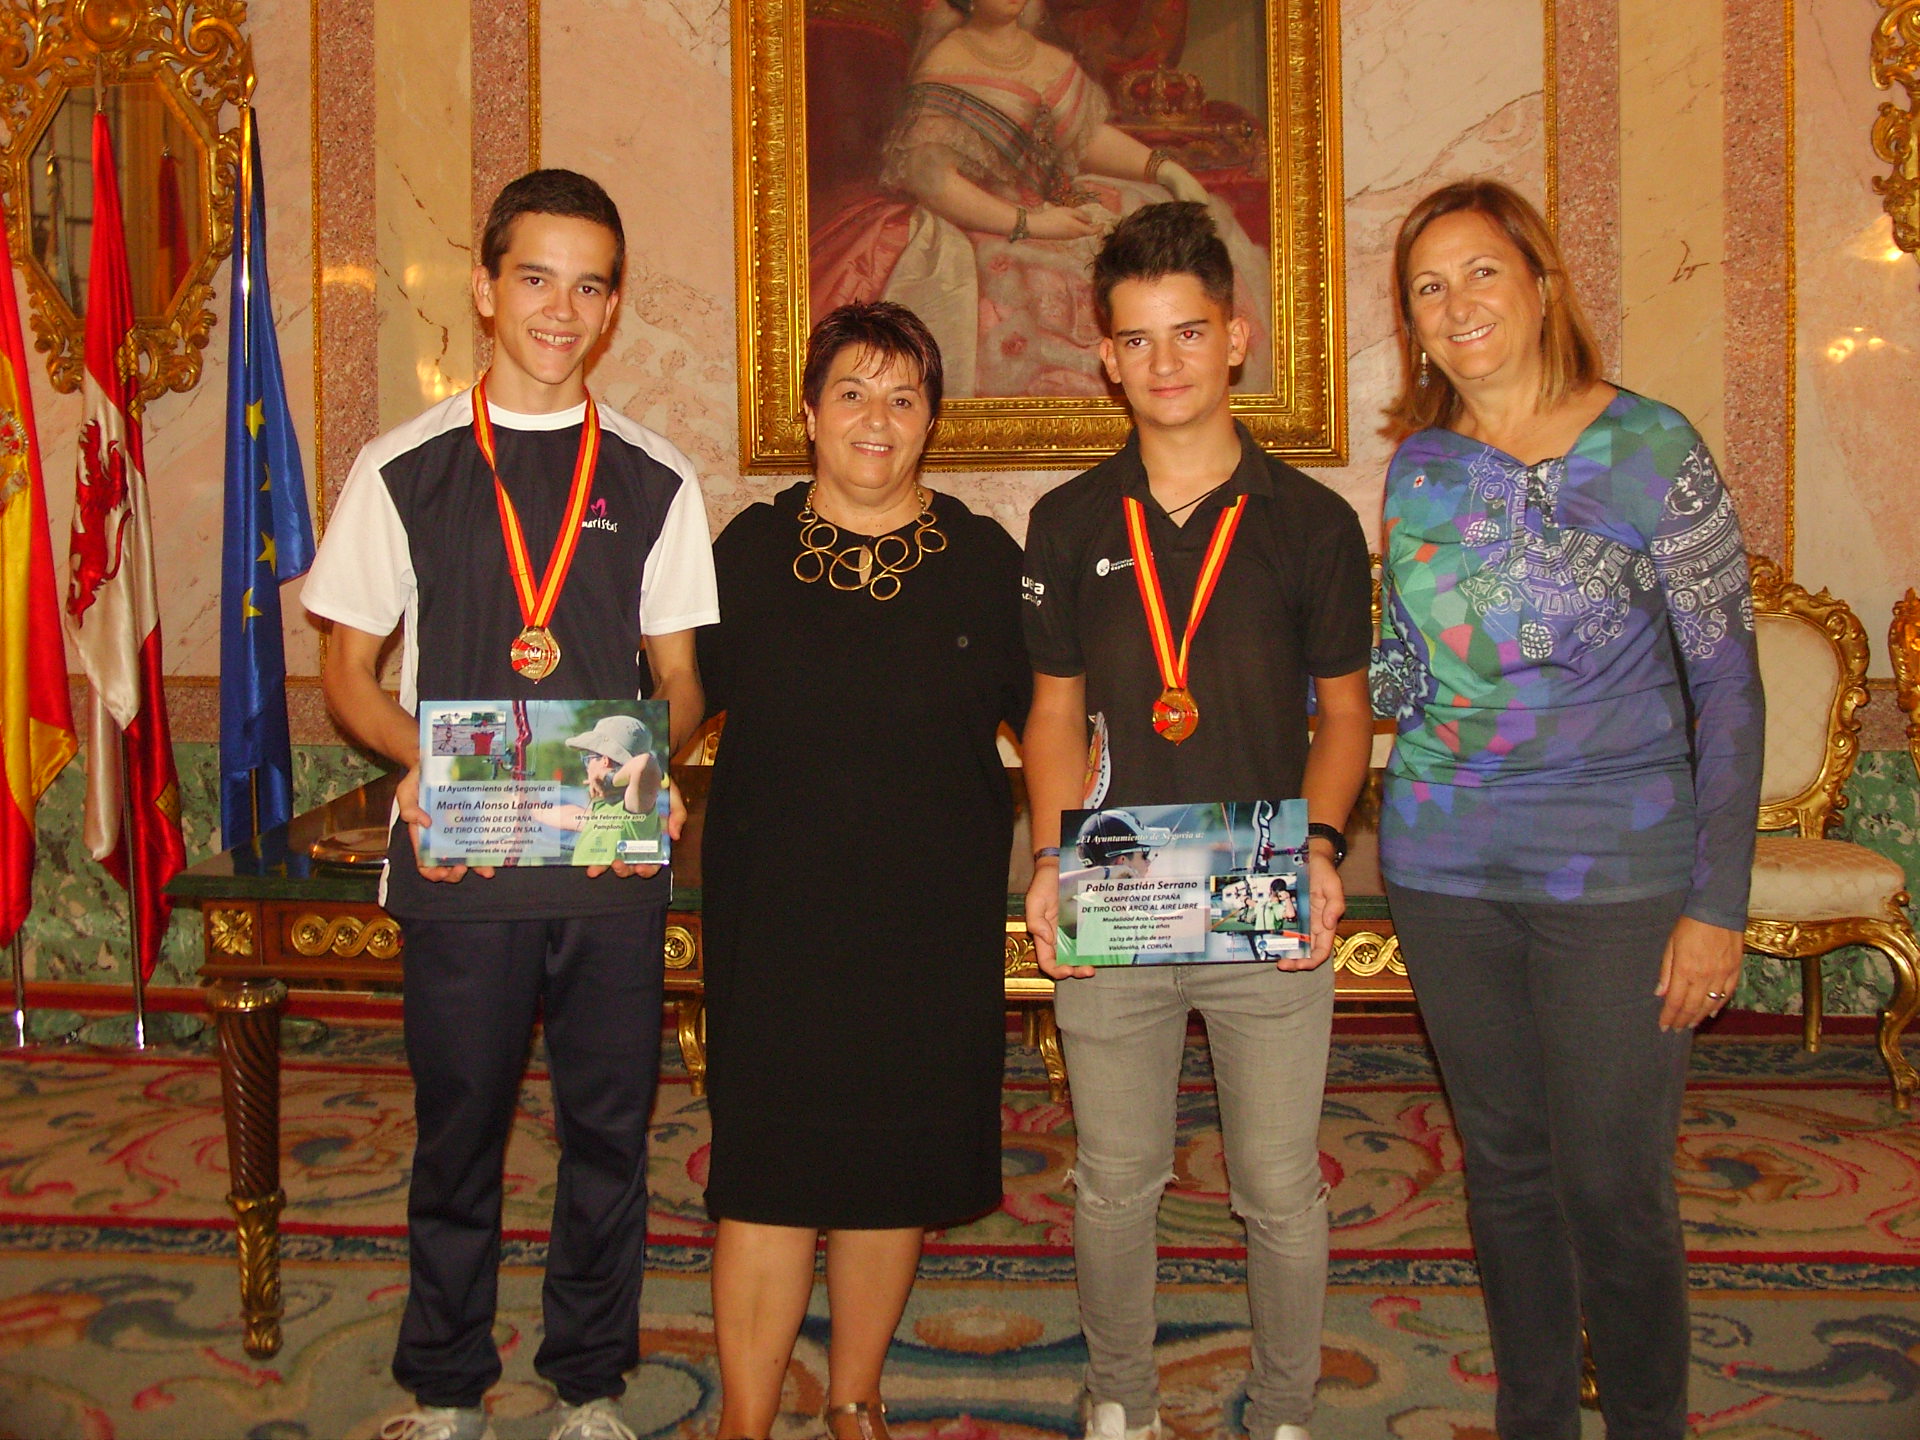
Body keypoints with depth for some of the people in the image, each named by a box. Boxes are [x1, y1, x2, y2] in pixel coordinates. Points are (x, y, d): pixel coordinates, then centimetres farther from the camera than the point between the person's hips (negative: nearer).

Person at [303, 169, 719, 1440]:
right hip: (457, 857, -1)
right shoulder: (404, 469, 3)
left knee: (610, 1129, 9)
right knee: (458, 1127, 9)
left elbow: (680, 682, 9)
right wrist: (417, 757, -13)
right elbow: (348, 669, 6)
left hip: (614, 854, 1)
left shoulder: (656, 480, 6)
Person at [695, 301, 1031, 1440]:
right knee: (765, 1167, -1)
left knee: (896, 1165, 10)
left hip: (932, 919, 1)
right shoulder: (749, 549, 3)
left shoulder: (985, 560, 3)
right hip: (774, 912, -1)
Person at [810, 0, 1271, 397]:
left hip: (1057, 208, 7)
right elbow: (926, 173, -20)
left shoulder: (1048, 58, 12)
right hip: (974, 231, -7)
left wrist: (1168, 170, 2)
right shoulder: (944, 66, -9)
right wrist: (1028, 224, -22)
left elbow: (1090, 136, 18)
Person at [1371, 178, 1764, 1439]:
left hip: (1614, 867, -4)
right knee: (1504, 1163, 15)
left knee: (1613, 1184, 0)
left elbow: (1727, 687, -6)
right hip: (1444, 864, 4)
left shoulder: (1652, 450, -7)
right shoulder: (1419, 469, 5)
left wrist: (1717, 902, -9)